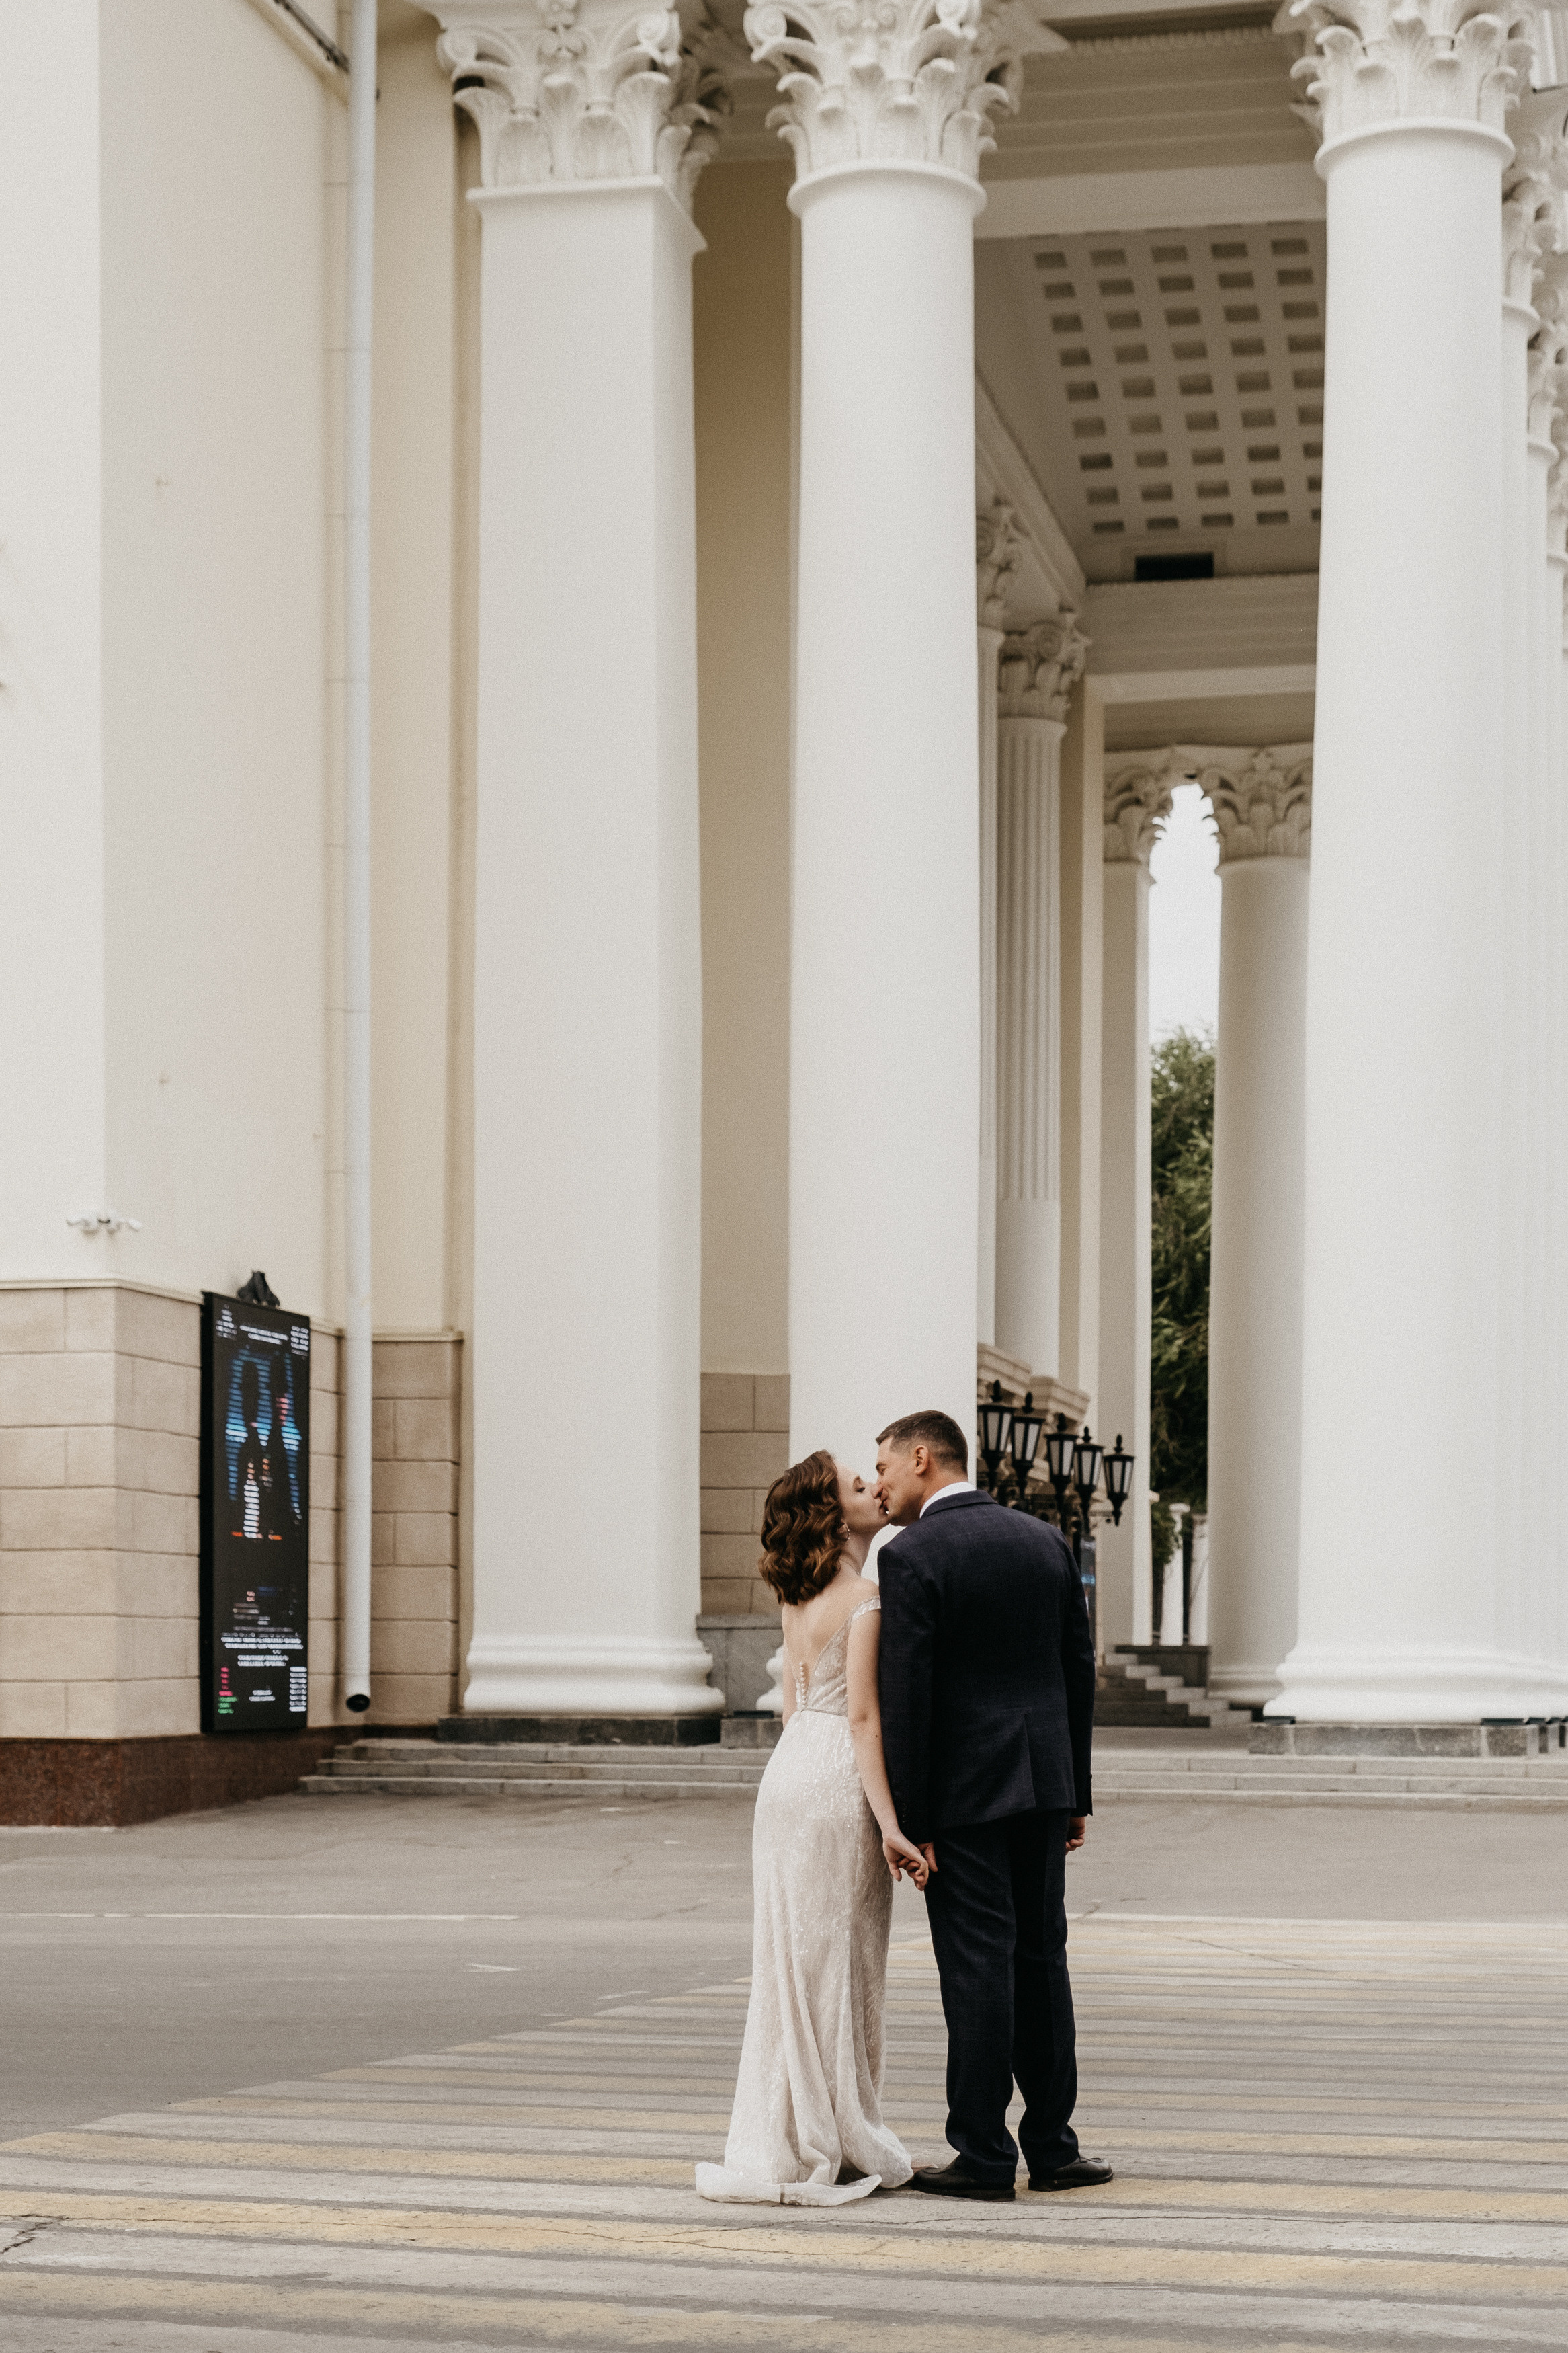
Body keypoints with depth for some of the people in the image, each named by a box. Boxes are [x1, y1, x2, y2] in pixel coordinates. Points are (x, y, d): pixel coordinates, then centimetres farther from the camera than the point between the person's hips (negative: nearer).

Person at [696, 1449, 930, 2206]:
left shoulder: (801, 1601, 12)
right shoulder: (864, 1600, -14)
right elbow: (863, 1717, -18)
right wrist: (890, 1824, -19)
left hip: (788, 1774, 8)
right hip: (839, 1783, -8)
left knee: (794, 1962, 12)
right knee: (836, 1965, -1)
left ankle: (781, 2140, 17)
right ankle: (822, 2150, 5)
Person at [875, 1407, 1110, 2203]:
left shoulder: (911, 1557, -11)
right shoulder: (1045, 1540, 9)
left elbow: (906, 1696, -15)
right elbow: (1079, 1669, 11)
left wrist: (908, 1822, -11)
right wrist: (1075, 1795, 16)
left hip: (962, 1793, -6)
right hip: (1041, 1781, 6)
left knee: (978, 1970, -2)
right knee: (1040, 1960, 12)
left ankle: (984, 2156, 3)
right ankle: (1051, 2145, 16)